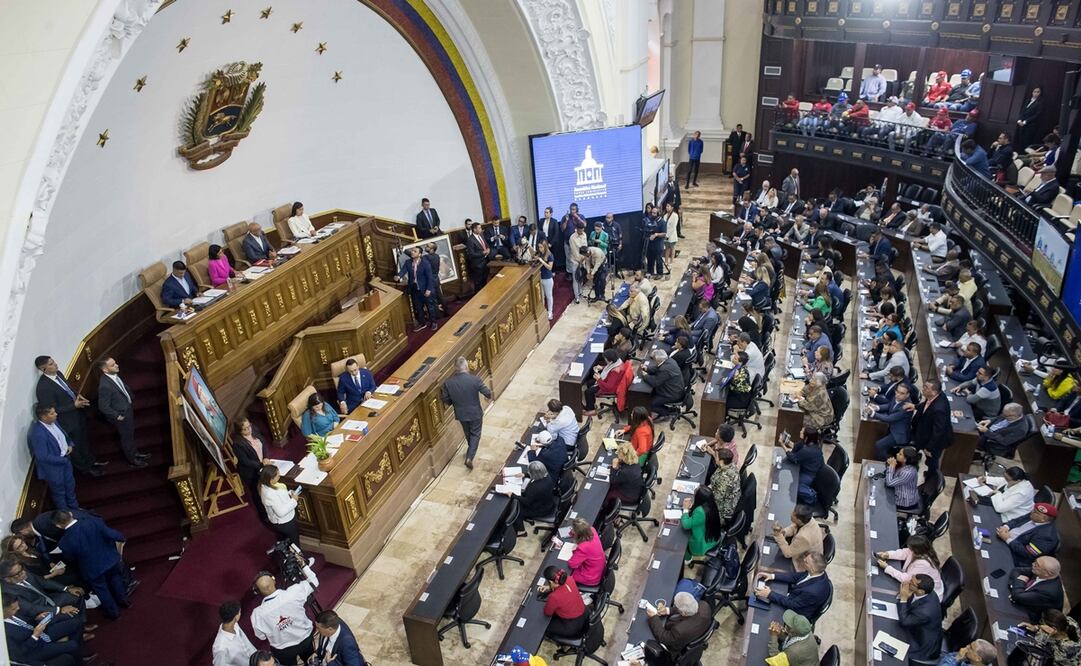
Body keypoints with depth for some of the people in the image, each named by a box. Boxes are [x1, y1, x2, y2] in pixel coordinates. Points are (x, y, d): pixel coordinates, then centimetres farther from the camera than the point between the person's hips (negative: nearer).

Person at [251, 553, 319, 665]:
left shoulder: (258, 613, -30)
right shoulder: (293, 592, -31)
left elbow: (261, 637, -11)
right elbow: (313, 582, -12)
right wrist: (303, 564, -4)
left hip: (282, 650, 0)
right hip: (305, 639, 0)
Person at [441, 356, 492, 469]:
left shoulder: (448, 382, -17)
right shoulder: (475, 379, -24)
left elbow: (446, 401, -6)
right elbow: (488, 394, -17)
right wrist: (490, 394, 8)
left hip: (461, 414, 3)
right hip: (475, 413, -3)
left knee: (468, 434, 28)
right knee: (475, 434, 18)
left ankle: (471, 450, 51)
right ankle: (469, 458, 7)